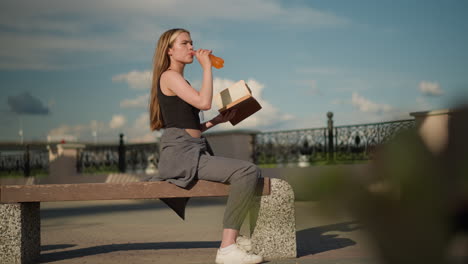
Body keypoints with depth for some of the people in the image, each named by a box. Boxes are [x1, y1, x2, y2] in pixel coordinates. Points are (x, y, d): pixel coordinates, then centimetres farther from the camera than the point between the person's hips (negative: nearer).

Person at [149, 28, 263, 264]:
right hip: (180, 155, -10)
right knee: (247, 171, -23)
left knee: (250, 172, 19)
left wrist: (217, 121, 12)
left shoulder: (180, 81, 24)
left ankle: (233, 237, 16)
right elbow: (204, 102, -19)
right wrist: (206, 66, -10)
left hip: (194, 152, 10)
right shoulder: (169, 76, -5)